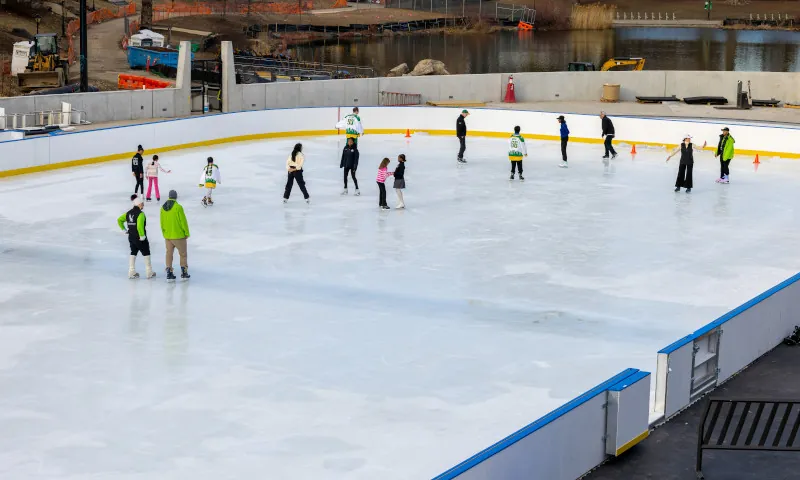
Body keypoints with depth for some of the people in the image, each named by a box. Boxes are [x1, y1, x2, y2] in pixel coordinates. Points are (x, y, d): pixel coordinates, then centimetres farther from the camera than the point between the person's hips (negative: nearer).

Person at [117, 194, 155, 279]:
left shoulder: (128, 213, 5)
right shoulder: (140, 214, -19)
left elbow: (119, 220, 10)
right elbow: (140, 226, -31)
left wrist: (124, 230, 12)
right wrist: (142, 236, -21)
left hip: (131, 237, 7)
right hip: (140, 239, -7)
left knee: (133, 253, 17)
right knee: (146, 254, 9)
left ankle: (131, 272, 16)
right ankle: (149, 273, 17)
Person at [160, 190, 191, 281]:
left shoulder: (163, 207, 0)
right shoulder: (178, 207, -17)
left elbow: (162, 223, 9)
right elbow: (183, 221, -13)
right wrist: (186, 233, -2)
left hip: (167, 236, 5)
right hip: (179, 235, -5)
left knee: (169, 254, 12)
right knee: (183, 254, 10)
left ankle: (169, 273, 11)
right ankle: (184, 273, 15)